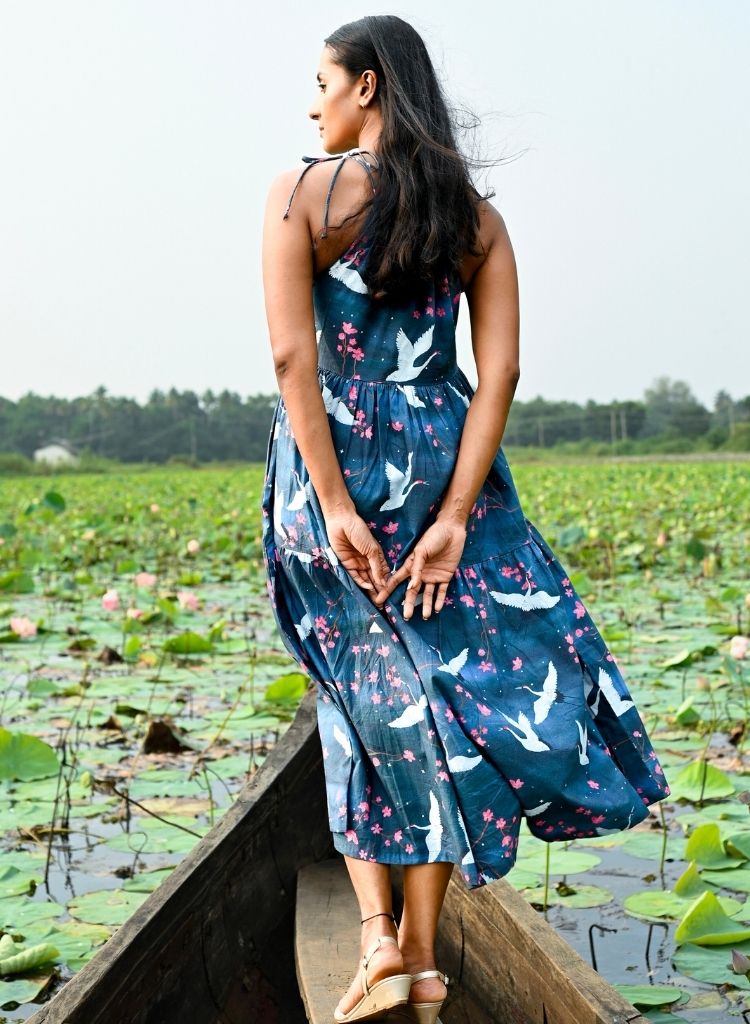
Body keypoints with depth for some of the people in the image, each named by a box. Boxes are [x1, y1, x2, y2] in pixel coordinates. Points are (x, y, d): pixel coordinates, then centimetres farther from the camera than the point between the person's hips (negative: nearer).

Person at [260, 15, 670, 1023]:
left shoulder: (301, 194, -4)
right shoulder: (476, 215, 5)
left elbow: (294, 356, -14)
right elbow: (499, 371, -5)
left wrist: (336, 506, -14)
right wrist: (452, 517, -9)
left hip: (331, 462, -2)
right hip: (442, 465, 2)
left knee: (366, 689, 14)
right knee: (455, 675, 11)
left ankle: (378, 933, 6)